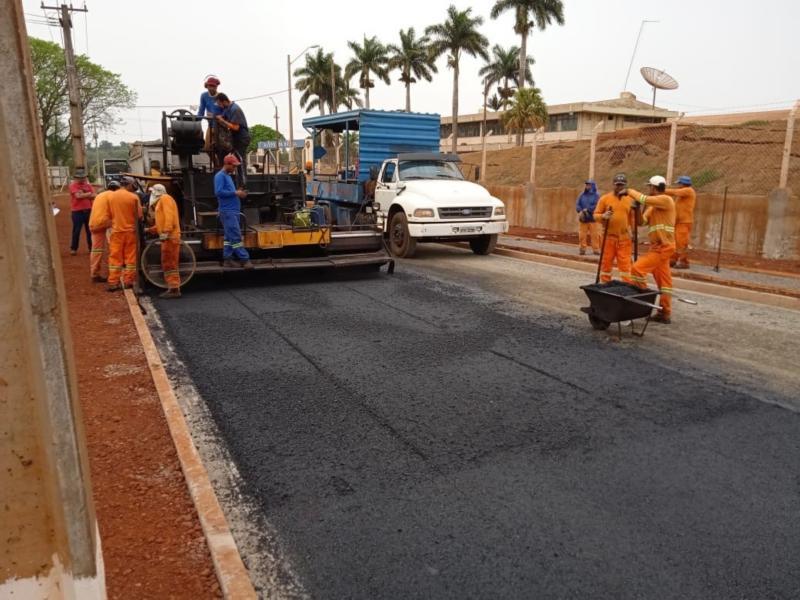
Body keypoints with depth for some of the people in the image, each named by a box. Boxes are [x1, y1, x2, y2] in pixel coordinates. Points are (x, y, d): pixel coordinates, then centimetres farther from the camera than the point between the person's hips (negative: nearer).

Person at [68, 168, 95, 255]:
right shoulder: (73, 185, -4)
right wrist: (88, 194, -6)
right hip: (77, 211, -4)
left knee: (90, 230, 8)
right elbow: (78, 196, -19)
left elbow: (93, 196, 0)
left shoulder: (88, 185, 10)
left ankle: (91, 247, 16)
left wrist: (83, 195, -12)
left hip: (88, 210, 4)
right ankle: (73, 248, 7)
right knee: (76, 230, -2)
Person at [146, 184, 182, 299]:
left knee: (170, 263, -11)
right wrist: (150, 230, 28)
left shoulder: (165, 198, -3)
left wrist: (165, 232, -25)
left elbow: (169, 216, -18)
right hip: (167, 237, 10)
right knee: (167, 264, 11)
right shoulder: (161, 202, 27)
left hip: (170, 237, -10)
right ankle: (172, 288, 13)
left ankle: (174, 289, -12)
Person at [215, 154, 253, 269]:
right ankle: (244, 259, -10)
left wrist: (238, 193, 9)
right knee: (235, 236, -9)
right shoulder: (220, 176, -9)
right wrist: (235, 193, -17)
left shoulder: (228, 176, 20)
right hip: (228, 211, -10)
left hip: (233, 211, 10)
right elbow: (218, 192, -20)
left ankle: (227, 259, 14)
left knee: (229, 236, 10)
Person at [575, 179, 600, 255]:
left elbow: (596, 206, -10)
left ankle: (596, 249, 4)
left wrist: (587, 210, -16)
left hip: (592, 219, -3)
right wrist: (581, 211, -13)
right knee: (582, 235, 0)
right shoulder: (582, 195, 13)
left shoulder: (596, 195, 2)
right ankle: (582, 249, 8)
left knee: (594, 235, -3)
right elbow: (577, 205, 5)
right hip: (583, 218, 3)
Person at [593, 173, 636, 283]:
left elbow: (632, 218, 12)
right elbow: (596, 215, 1)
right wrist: (603, 216, -20)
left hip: (624, 238, 1)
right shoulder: (605, 198, 0)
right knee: (606, 263, 6)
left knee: (625, 264, -1)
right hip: (608, 237, -1)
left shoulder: (630, 200, 7)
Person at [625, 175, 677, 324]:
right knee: (663, 280, 10)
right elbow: (643, 221, 10)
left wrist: (629, 191, -9)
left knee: (638, 268, -16)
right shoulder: (653, 206, 16)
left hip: (662, 247, -9)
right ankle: (665, 314, 14)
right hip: (658, 247, 9)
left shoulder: (666, 200, -11)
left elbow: (645, 199, -22)